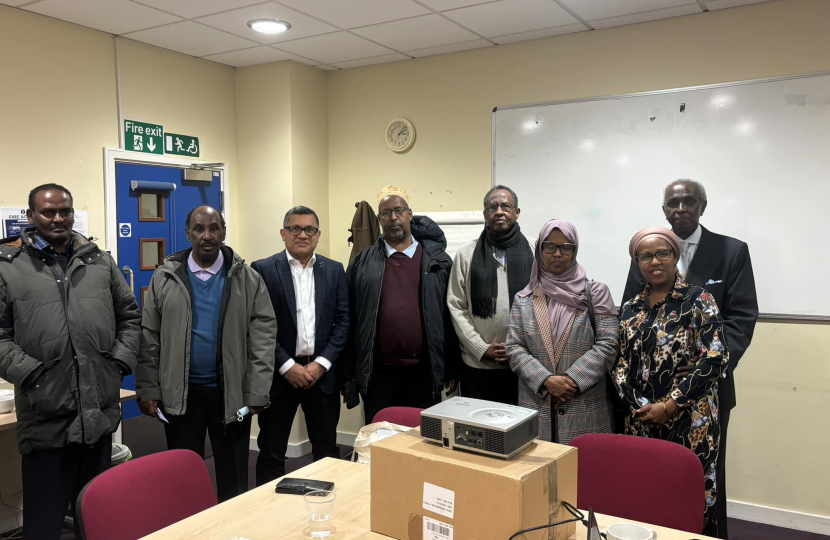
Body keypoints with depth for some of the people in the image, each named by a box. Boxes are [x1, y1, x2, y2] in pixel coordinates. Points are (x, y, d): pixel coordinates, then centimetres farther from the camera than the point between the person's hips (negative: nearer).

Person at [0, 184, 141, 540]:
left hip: (99, 412, 3)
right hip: (45, 417, -3)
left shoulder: (101, 262, 9)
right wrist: (30, 374, -13)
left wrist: (121, 362, 2)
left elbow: (129, 316, 13)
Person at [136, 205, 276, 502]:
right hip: (179, 394, 1)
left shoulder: (248, 279, -2)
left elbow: (263, 335, -5)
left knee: (233, 477, 10)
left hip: (231, 393, 0)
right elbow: (149, 338, 2)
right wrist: (148, 391, -3)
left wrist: (257, 393, -10)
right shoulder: (165, 278, 2)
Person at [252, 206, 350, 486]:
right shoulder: (263, 270, -2)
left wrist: (321, 364, -6)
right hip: (279, 374, -2)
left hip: (322, 373, 2)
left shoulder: (334, 270, 7)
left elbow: (343, 320, 4)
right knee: (271, 453, 8)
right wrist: (287, 366, -11)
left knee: (327, 452, 11)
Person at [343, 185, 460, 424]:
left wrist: (453, 368, 2)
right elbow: (350, 319, 4)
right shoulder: (362, 263, 4)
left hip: (424, 372, 0)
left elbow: (451, 316, 3)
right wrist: (349, 370, 3)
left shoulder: (437, 261, 2)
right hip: (377, 373, 1)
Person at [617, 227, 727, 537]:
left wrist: (668, 407, -14)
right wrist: (635, 405, -5)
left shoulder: (698, 300, -5)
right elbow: (621, 360, 10)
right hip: (640, 419, 4)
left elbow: (714, 359, -12)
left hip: (689, 418, -4)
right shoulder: (632, 307, 10)